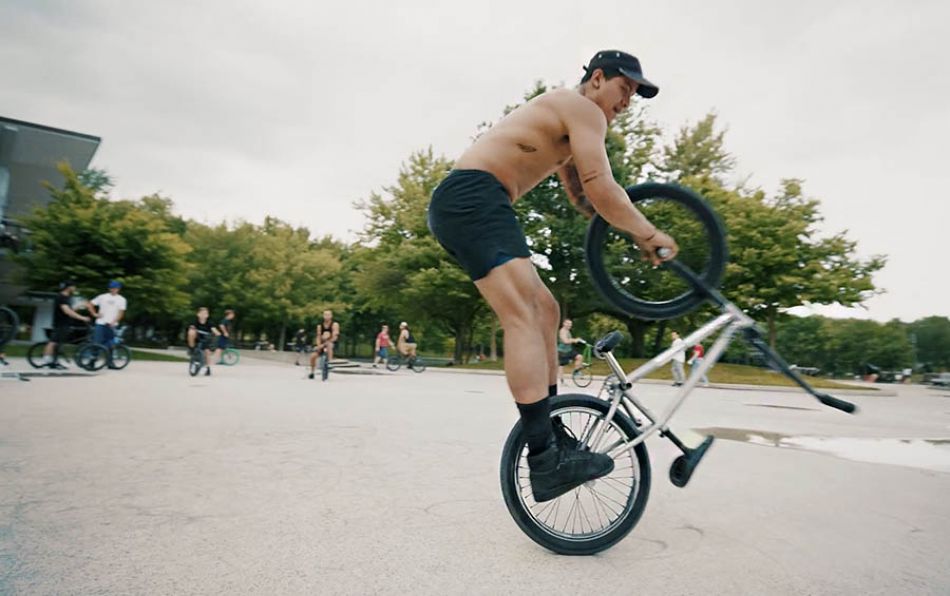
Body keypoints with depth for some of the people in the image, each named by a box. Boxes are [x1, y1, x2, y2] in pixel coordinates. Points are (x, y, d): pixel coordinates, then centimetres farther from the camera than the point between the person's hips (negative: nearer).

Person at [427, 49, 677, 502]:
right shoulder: (583, 110, -1)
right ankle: (546, 461, -24)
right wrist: (648, 234, 1)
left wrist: (633, 230, 22)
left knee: (544, 310, 9)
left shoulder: (566, 127, 30)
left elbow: (583, 199, 33)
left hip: (463, 208, 10)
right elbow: (602, 191, -12)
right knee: (524, 317, -22)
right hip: (472, 199, -10)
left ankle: (548, 436, 14)